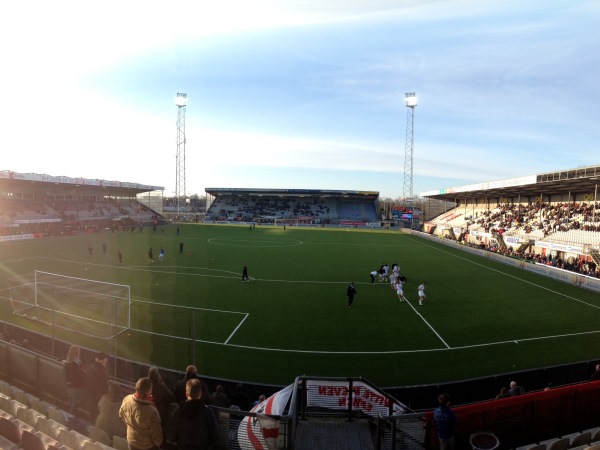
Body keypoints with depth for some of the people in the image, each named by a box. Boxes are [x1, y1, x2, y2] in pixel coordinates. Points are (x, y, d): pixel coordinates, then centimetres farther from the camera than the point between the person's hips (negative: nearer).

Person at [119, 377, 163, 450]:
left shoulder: (127, 399, -23)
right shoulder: (151, 411, -40)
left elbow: (121, 415, 1)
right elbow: (156, 434, -24)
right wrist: (158, 444, -3)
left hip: (132, 440, 5)